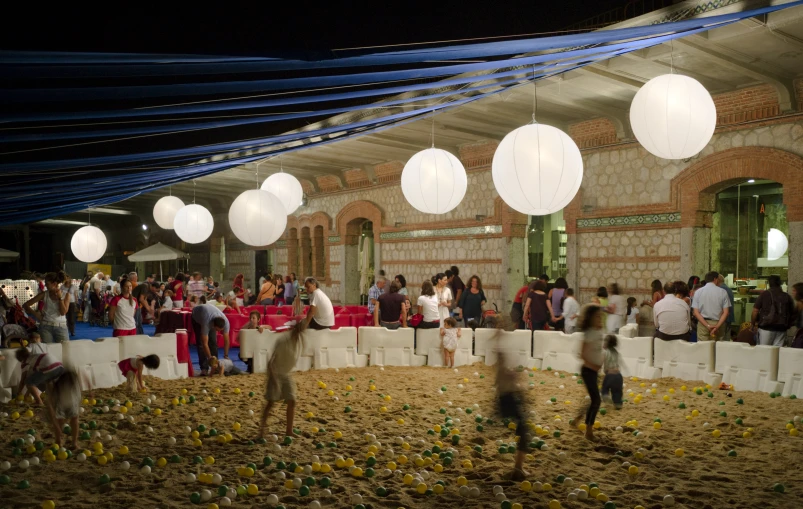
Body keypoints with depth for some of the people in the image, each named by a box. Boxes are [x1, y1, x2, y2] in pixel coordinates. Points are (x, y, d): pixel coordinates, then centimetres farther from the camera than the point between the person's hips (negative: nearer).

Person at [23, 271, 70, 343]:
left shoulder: (66, 295, 3)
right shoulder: (44, 294, 4)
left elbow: (63, 312, -7)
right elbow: (25, 305, 7)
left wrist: (60, 297, -7)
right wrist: (36, 314, -2)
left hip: (61, 327, -1)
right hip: (46, 327, 1)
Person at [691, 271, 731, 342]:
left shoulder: (698, 292, 2)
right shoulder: (722, 292, 0)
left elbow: (695, 312, -6)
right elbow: (725, 312, -6)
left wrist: (707, 325, -10)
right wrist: (717, 326, -11)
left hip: (702, 323, 1)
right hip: (718, 323, 0)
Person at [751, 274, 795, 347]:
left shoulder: (764, 294, -3)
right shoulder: (787, 296, 5)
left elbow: (755, 311, -6)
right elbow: (792, 313, 6)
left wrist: (753, 324, 6)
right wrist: (787, 325, 19)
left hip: (766, 328, -2)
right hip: (781, 329, 2)